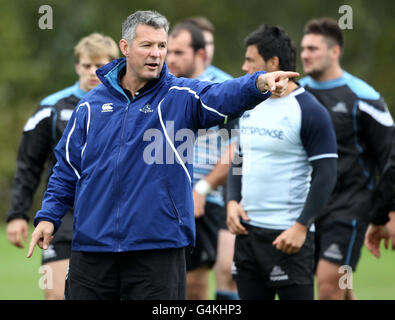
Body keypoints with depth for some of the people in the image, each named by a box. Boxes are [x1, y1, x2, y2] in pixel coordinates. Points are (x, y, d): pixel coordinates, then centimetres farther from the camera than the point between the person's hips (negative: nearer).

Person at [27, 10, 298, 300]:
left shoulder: (181, 97, 1)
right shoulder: (92, 105, 10)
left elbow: (225, 96, -20)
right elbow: (68, 167, 15)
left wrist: (260, 83, -40)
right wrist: (49, 216, 5)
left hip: (158, 247, -2)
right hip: (92, 247, 2)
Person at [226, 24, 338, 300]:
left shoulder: (310, 111, -10)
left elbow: (325, 176, -13)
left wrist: (301, 227, -19)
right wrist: (233, 202, 4)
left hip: (287, 236, -7)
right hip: (247, 229, 7)